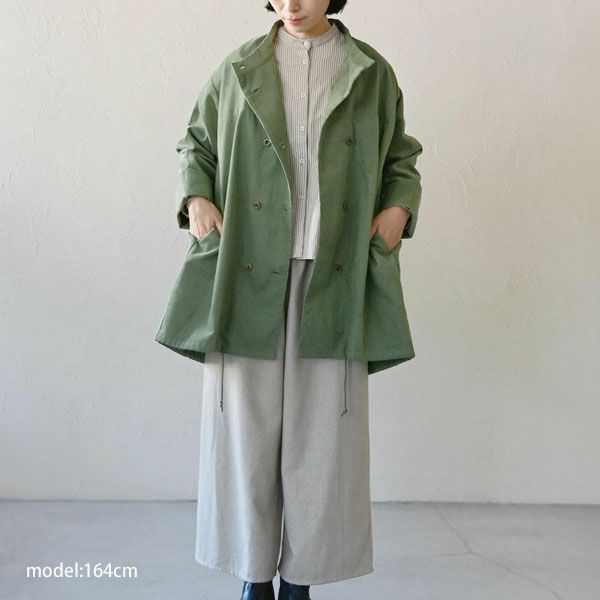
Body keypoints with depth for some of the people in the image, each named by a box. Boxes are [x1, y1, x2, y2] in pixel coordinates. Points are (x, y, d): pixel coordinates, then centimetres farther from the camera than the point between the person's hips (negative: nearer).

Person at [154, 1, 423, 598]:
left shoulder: (372, 73, 11)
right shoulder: (239, 69, 10)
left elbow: (400, 158, 19)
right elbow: (196, 145, 19)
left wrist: (399, 207, 0)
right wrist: (195, 198, 0)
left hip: (332, 276, 0)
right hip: (250, 275, 0)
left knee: (322, 428, 0)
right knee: (246, 423, 1)